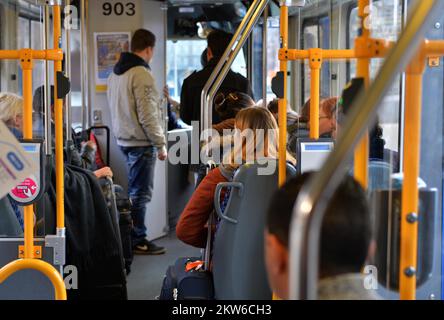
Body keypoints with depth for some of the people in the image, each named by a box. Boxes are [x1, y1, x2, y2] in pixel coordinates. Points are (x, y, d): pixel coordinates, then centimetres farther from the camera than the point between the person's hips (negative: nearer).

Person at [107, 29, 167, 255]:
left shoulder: (115, 73, 12)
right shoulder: (142, 74, -16)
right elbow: (148, 115, -19)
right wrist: (161, 144, -12)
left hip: (123, 140, 9)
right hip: (141, 142, -9)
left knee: (134, 190, 17)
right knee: (140, 192, -2)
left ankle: (130, 236, 23)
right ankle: (137, 241, 4)